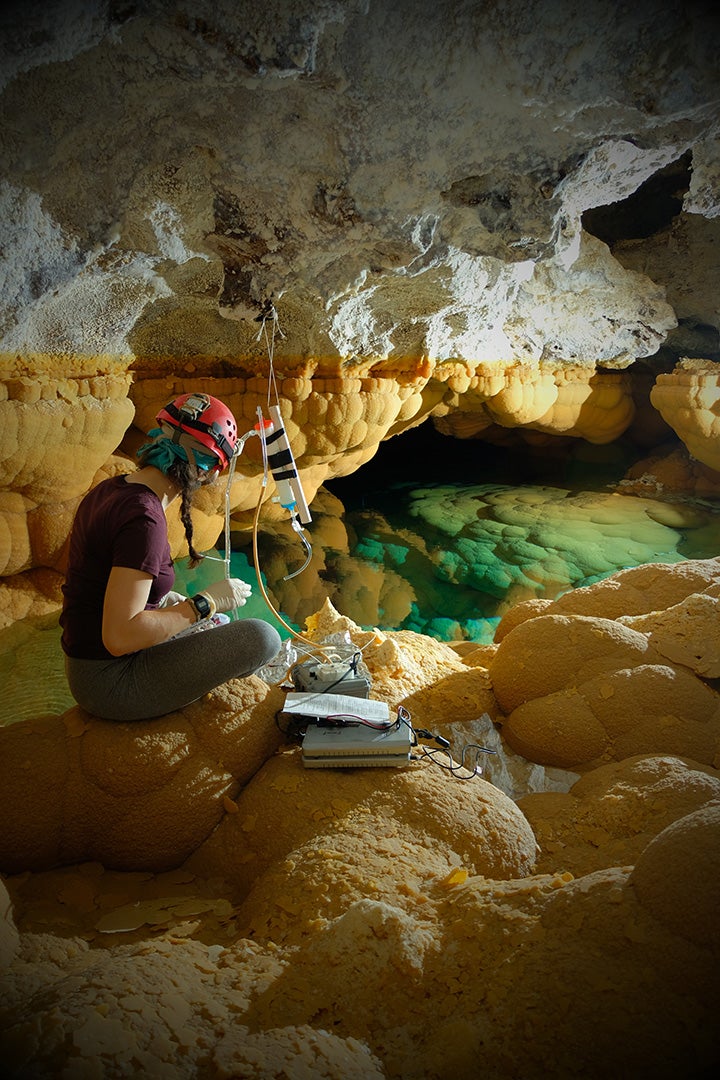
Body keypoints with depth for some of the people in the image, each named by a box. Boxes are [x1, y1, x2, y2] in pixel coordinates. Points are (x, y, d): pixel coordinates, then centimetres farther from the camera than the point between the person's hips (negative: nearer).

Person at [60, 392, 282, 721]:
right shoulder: (144, 518, -26)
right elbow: (119, 637, -31)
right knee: (261, 637, -16)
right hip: (112, 682, -10)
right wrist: (204, 603, -22)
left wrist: (164, 599, 9)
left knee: (220, 629, 27)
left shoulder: (110, 489, 3)